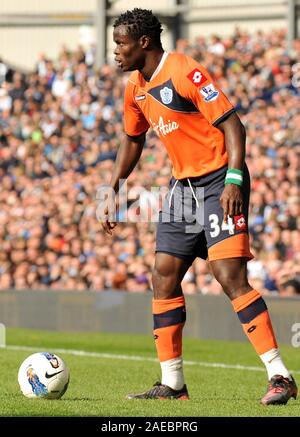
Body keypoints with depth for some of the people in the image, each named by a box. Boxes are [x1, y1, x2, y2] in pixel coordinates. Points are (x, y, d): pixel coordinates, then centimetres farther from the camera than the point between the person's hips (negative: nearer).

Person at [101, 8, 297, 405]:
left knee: (230, 276, -18)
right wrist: (112, 190, 19)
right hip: (183, 185, 9)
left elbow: (232, 125, -18)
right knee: (164, 278, 5)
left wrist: (233, 181, -27)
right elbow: (133, 141, 25)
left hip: (219, 182, -9)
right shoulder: (136, 88, 9)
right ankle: (172, 384, 12)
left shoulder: (185, 73, -17)